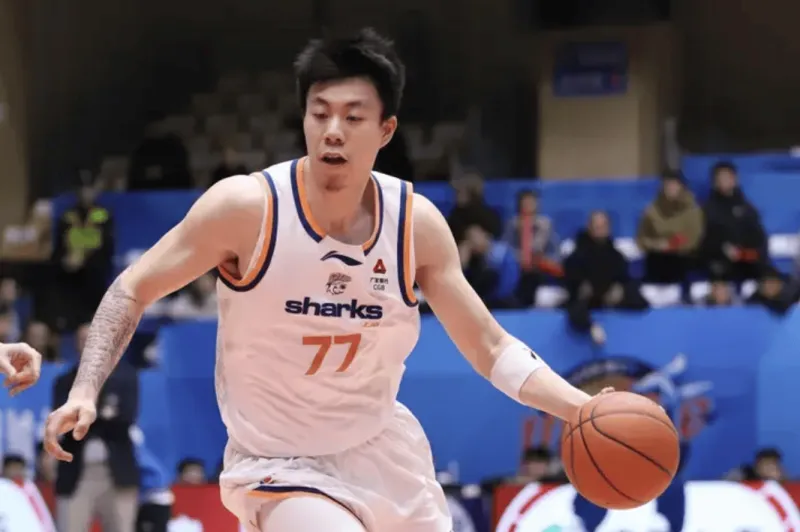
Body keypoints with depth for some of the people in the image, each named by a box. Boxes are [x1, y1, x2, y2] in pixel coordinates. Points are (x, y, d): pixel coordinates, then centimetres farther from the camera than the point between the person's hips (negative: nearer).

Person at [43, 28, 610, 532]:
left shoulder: (416, 222, -9)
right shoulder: (248, 207, -20)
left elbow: (492, 349, -2)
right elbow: (132, 291, -9)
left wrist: (583, 408, -17)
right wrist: (86, 391, -23)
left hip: (383, 450, 5)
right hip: (281, 469, -5)